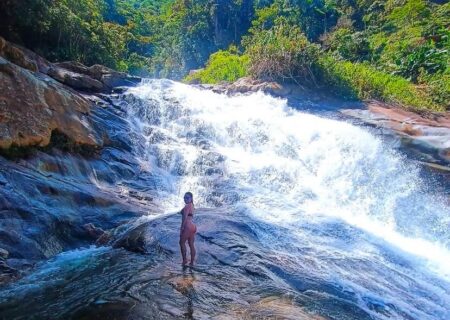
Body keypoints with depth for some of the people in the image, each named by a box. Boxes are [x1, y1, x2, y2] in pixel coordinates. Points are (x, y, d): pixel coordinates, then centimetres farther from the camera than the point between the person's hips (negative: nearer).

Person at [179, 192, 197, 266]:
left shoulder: (187, 206, -13)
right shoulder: (192, 205, 16)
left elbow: (185, 218, -19)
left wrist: (182, 227, -16)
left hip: (187, 226, -9)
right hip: (193, 226, 9)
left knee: (182, 243, 6)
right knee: (191, 244, 11)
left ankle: (184, 260, 8)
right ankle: (192, 262, 15)